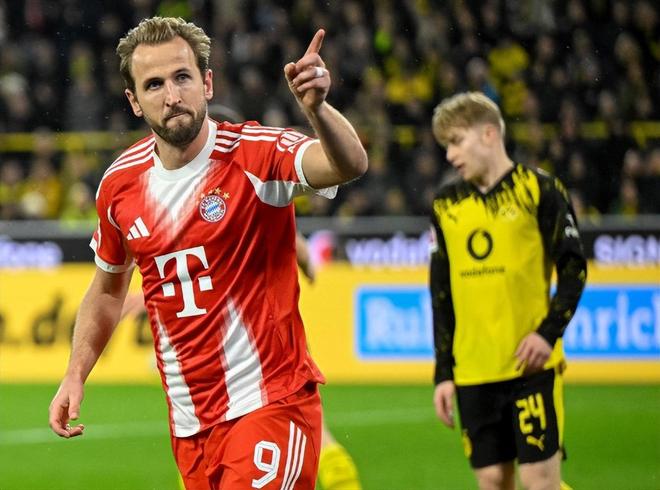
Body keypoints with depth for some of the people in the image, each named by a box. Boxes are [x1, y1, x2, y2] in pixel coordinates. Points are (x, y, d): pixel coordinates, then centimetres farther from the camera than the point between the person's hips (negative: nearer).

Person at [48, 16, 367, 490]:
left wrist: (316, 108, -51)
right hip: (189, 425, 5)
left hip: (271, 403, -5)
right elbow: (108, 289, 20)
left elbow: (350, 164, -33)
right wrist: (75, 376, 12)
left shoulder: (256, 156, -13)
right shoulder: (120, 184, 2)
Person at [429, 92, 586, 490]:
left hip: (531, 366, -4)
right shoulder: (446, 205, 11)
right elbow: (442, 295, 15)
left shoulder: (539, 190, -2)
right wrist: (443, 372, 10)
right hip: (472, 371, 4)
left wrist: (549, 331, -16)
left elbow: (574, 270, -2)